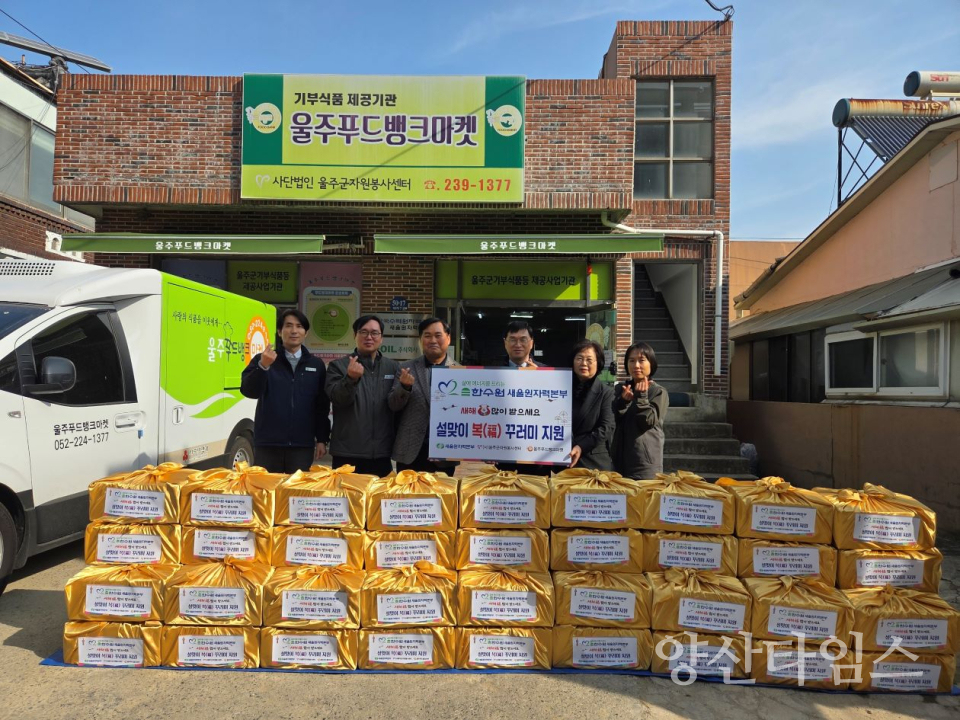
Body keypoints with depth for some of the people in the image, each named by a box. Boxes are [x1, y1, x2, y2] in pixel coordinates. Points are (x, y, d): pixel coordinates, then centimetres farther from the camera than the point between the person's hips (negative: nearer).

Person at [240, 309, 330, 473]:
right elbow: (248, 391, -10)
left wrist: (322, 439, 5)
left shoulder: (316, 365, 7)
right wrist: (263, 366, -26)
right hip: (267, 444, -1)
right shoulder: (262, 360, 4)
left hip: (302, 445, 1)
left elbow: (322, 406, 8)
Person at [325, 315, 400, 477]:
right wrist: (351, 378, -29)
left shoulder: (393, 367, 9)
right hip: (348, 452, -2)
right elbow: (337, 399, -11)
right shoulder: (338, 366, 3)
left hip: (381, 452, 2)